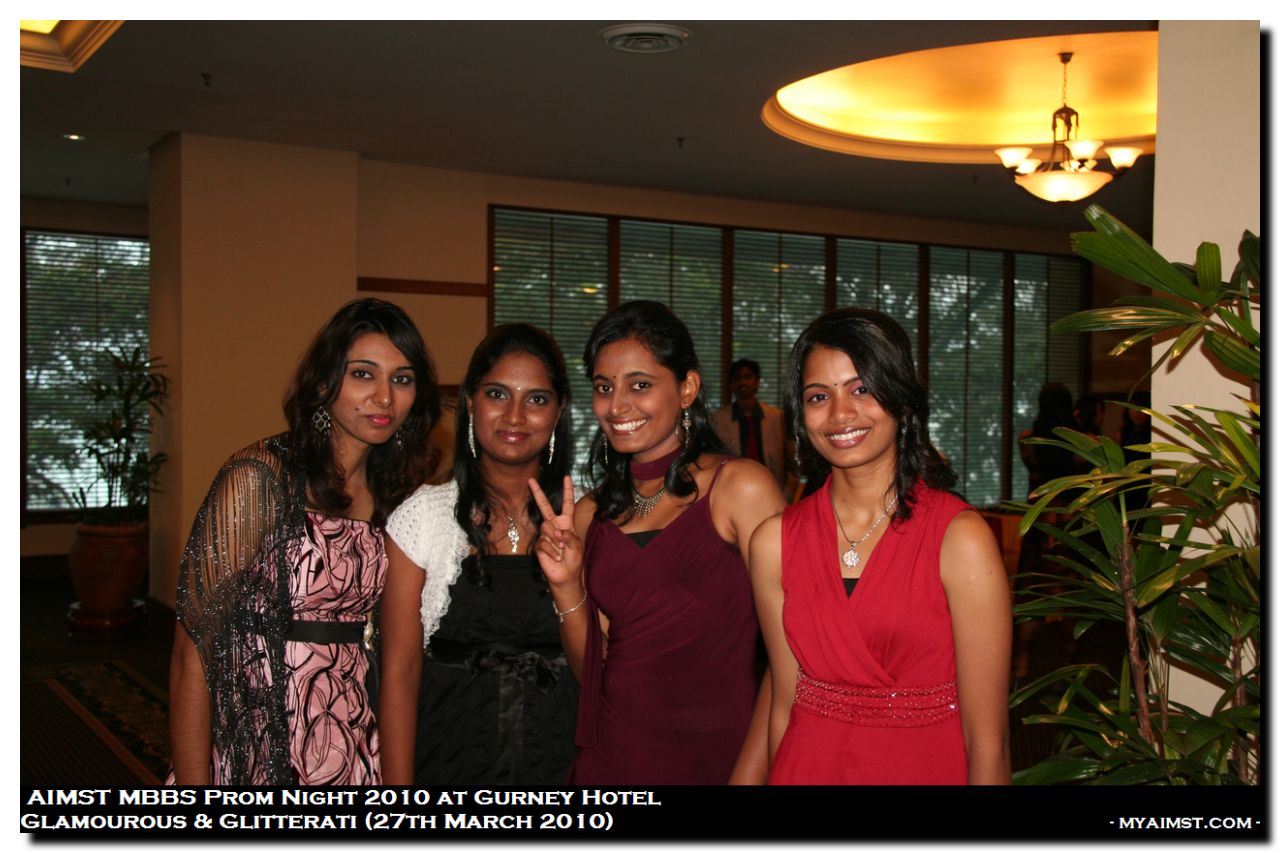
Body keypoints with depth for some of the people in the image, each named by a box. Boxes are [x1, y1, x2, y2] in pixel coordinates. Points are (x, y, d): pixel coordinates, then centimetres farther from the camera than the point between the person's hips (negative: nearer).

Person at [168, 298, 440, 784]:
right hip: (260, 750, -6)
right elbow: (194, 649, -15)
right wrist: (191, 785, -17)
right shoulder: (258, 478, -13)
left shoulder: (389, 490, 5)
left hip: (354, 751, 6)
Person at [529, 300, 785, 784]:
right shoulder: (590, 513, 5)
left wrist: (749, 775, -19)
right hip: (610, 761, 4)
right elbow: (593, 673, 7)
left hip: (715, 757, -4)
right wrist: (567, 587, -8)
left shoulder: (740, 486, -9)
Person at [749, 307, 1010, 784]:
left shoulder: (960, 539, -16)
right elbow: (784, 704, 0)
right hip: (807, 767, 3)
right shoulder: (773, 542, -5)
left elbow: (987, 743, -15)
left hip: (928, 767, -2)